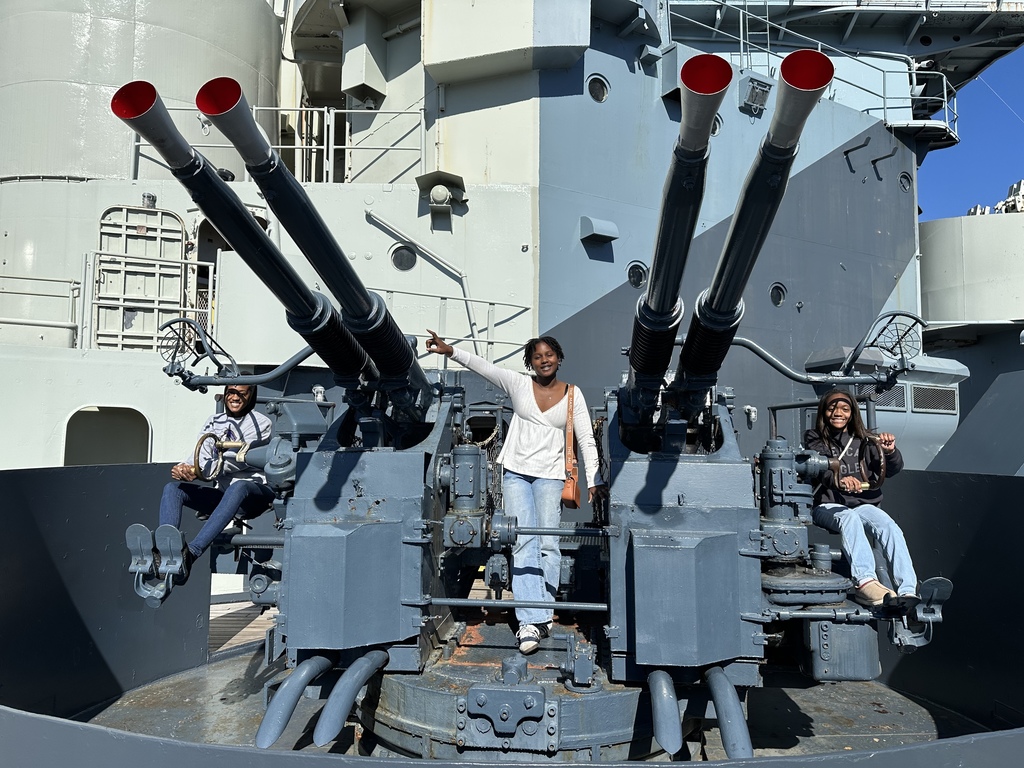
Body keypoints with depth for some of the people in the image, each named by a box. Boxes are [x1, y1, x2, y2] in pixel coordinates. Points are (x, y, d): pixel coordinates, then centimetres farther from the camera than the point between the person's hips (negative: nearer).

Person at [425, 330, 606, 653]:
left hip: (551, 476, 0)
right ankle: (531, 620, -10)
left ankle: (542, 615, 7)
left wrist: (593, 480, -3)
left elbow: (586, 439, 4)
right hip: (516, 472, 0)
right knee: (523, 542, -9)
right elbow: (483, 366, -7)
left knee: (548, 544, -4)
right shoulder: (519, 384, 5)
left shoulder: (573, 394, 5)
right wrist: (451, 351, -20)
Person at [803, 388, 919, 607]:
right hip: (827, 506, -3)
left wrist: (890, 452, -20)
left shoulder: (863, 440, 16)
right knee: (849, 518, -36)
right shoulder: (814, 439, 9)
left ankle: (908, 591, -42)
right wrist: (838, 480, -34)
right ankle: (865, 582, -54)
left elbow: (892, 469, 4)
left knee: (889, 525, -28)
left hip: (862, 504, 3)